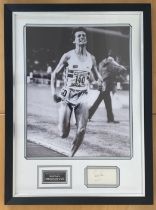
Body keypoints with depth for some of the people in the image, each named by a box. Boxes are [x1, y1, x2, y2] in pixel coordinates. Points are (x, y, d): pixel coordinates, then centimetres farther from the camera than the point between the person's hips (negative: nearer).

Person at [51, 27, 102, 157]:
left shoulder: (91, 58, 7)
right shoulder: (67, 56, -2)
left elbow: (97, 76, 21)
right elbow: (54, 74, 5)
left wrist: (101, 82, -2)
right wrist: (53, 92, -7)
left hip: (83, 96, 2)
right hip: (67, 96, -2)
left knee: (81, 131, -8)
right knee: (63, 134, -5)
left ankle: (71, 155, 15)